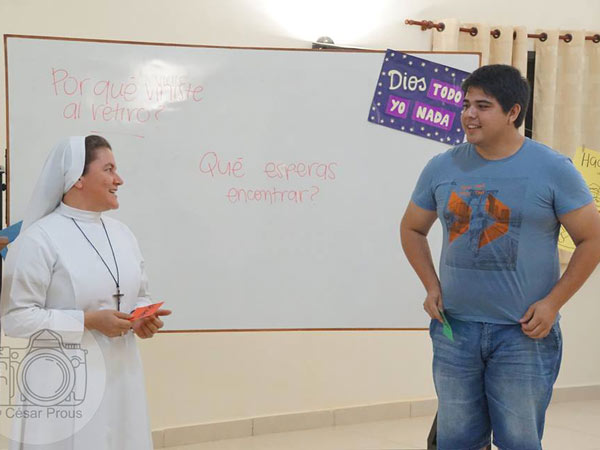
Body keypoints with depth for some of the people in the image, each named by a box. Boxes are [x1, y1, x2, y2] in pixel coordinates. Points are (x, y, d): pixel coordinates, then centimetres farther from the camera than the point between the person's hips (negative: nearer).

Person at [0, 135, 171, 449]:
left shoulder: (122, 233, 10)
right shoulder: (39, 238, -12)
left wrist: (143, 318, -4)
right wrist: (88, 321, -19)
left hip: (121, 375, 6)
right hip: (65, 382, -6)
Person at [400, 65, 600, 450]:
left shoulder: (553, 169, -5)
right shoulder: (442, 168, 4)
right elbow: (412, 229, 17)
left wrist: (553, 303, -10)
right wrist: (431, 286, 4)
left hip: (524, 334, -3)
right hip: (454, 329, 3)